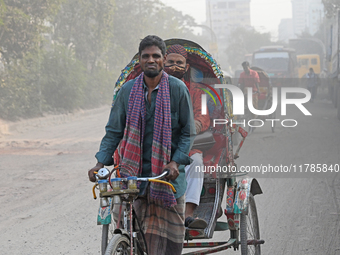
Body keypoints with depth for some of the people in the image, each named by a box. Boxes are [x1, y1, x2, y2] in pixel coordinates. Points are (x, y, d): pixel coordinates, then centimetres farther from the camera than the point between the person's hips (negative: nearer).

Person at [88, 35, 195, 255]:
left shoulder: (178, 88, -2)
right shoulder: (128, 90, 3)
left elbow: (188, 132, 0)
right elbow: (114, 131, 8)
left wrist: (177, 161, -15)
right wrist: (101, 162, -4)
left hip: (170, 171, -1)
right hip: (138, 170, 1)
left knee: (173, 231, -1)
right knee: (151, 231, -1)